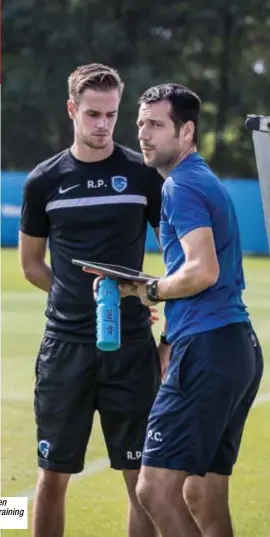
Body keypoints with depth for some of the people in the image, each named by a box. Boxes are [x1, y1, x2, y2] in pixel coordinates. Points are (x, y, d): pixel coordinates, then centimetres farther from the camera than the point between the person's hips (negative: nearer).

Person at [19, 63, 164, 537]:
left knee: (142, 478, 0)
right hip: (64, 345, 1)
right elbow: (31, 264, 15)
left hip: (131, 343, -1)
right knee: (53, 476, 4)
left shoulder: (143, 174, 2)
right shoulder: (44, 181, 4)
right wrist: (78, 295, 3)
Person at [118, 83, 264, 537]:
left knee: (155, 489, -12)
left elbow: (203, 270, -21)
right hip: (240, 346, 11)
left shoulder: (182, 186, -9)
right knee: (203, 497, 12)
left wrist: (146, 291, -6)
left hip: (206, 350, -11)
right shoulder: (206, 181, 23)